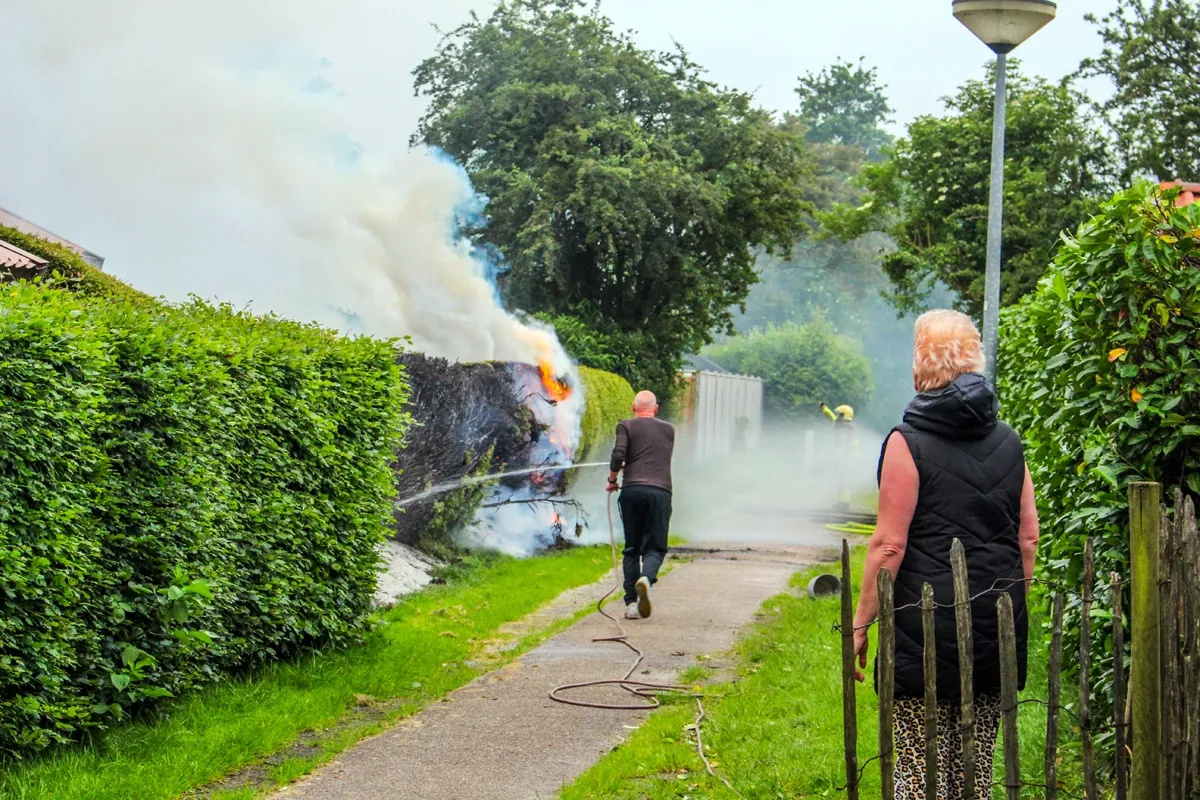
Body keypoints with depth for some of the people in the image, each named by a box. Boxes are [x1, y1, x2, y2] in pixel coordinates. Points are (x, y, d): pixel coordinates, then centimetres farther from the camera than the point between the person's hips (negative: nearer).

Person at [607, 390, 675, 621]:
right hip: (660, 491, 1)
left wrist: (612, 480, 11)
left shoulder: (626, 426, 8)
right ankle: (647, 578, -28)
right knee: (655, 547, 4)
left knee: (631, 548, 9)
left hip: (632, 490, -1)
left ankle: (631, 602, 3)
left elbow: (618, 456, -6)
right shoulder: (668, 430, 20)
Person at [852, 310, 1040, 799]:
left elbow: (890, 545, -12)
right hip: (997, 630, 6)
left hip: (927, 624, -5)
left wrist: (861, 623, -5)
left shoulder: (908, 444, -9)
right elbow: (1029, 539, 9)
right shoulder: (1008, 443, 7)